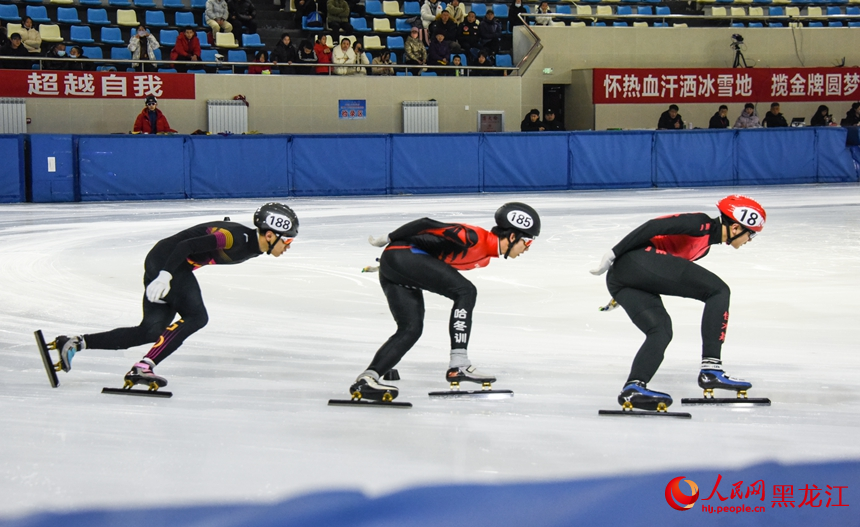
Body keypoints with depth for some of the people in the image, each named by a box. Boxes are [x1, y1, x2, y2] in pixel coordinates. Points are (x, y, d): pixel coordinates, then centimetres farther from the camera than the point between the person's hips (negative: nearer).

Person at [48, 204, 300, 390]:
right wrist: (164, 276, -34)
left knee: (151, 332, 2)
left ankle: (74, 344, 5)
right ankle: (143, 367, -24)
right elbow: (187, 246, -28)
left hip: (161, 266, 9)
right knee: (196, 317, -20)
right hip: (166, 263, -9)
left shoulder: (251, 246, 6)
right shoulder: (236, 238, -23)